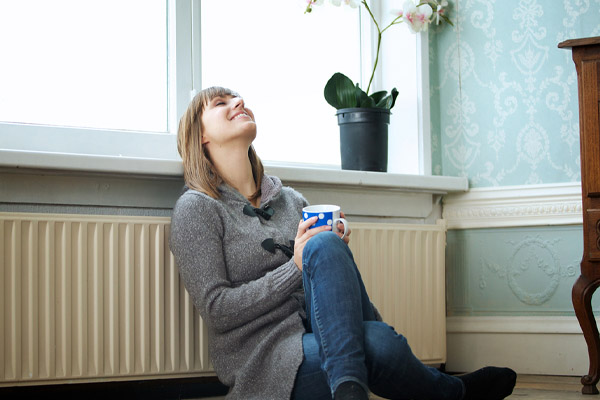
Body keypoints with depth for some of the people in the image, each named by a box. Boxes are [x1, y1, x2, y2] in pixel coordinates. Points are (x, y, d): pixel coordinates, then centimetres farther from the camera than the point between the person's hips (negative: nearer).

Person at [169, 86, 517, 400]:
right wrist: (295, 267, -16)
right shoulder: (197, 208, 1)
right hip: (264, 359, -5)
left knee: (324, 244, -25)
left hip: (319, 334, 5)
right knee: (379, 345, -33)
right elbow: (217, 310, -8)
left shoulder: (291, 199, 19)